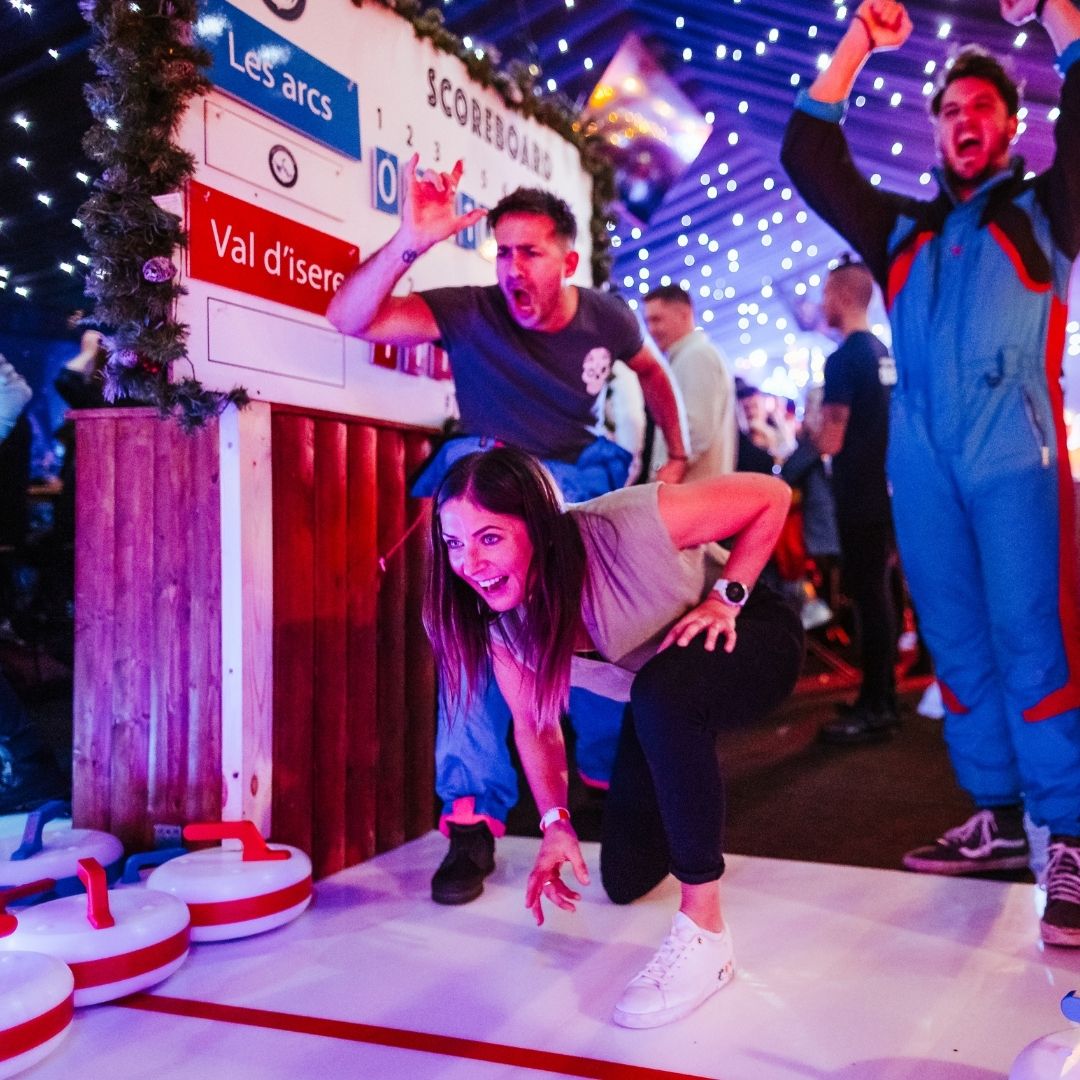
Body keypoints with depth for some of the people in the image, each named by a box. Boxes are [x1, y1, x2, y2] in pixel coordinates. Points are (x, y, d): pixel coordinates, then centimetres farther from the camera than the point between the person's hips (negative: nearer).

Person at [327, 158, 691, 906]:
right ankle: (473, 819, -16)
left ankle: (615, 779, 29)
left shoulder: (605, 317, -7)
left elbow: (651, 370, 17)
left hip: (581, 487, 3)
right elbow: (350, 319, -31)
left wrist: (679, 453, 12)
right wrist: (409, 246, -45)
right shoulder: (471, 313, -18)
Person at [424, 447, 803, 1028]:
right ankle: (691, 813, 46)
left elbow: (771, 495, -26)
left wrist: (726, 598, -29)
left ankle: (703, 930, -28)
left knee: (661, 690, -42)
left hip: (753, 643, -5)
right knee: (626, 881, 9)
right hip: (660, 707, 6)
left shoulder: (625, 528, -38)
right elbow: (534, 724, -6)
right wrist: (555, 823, -14)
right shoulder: (497, 620, -20)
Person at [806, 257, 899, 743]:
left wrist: (811, 427, 0)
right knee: (877, 591, 14)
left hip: (859, 495, -9)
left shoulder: (843, 360, -16)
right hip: (882, 489, 9)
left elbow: (830, 442, -19)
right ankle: (882, 694, 23)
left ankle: (875, 708, 2)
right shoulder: (884, 355, 11)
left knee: (866, 594, -4)